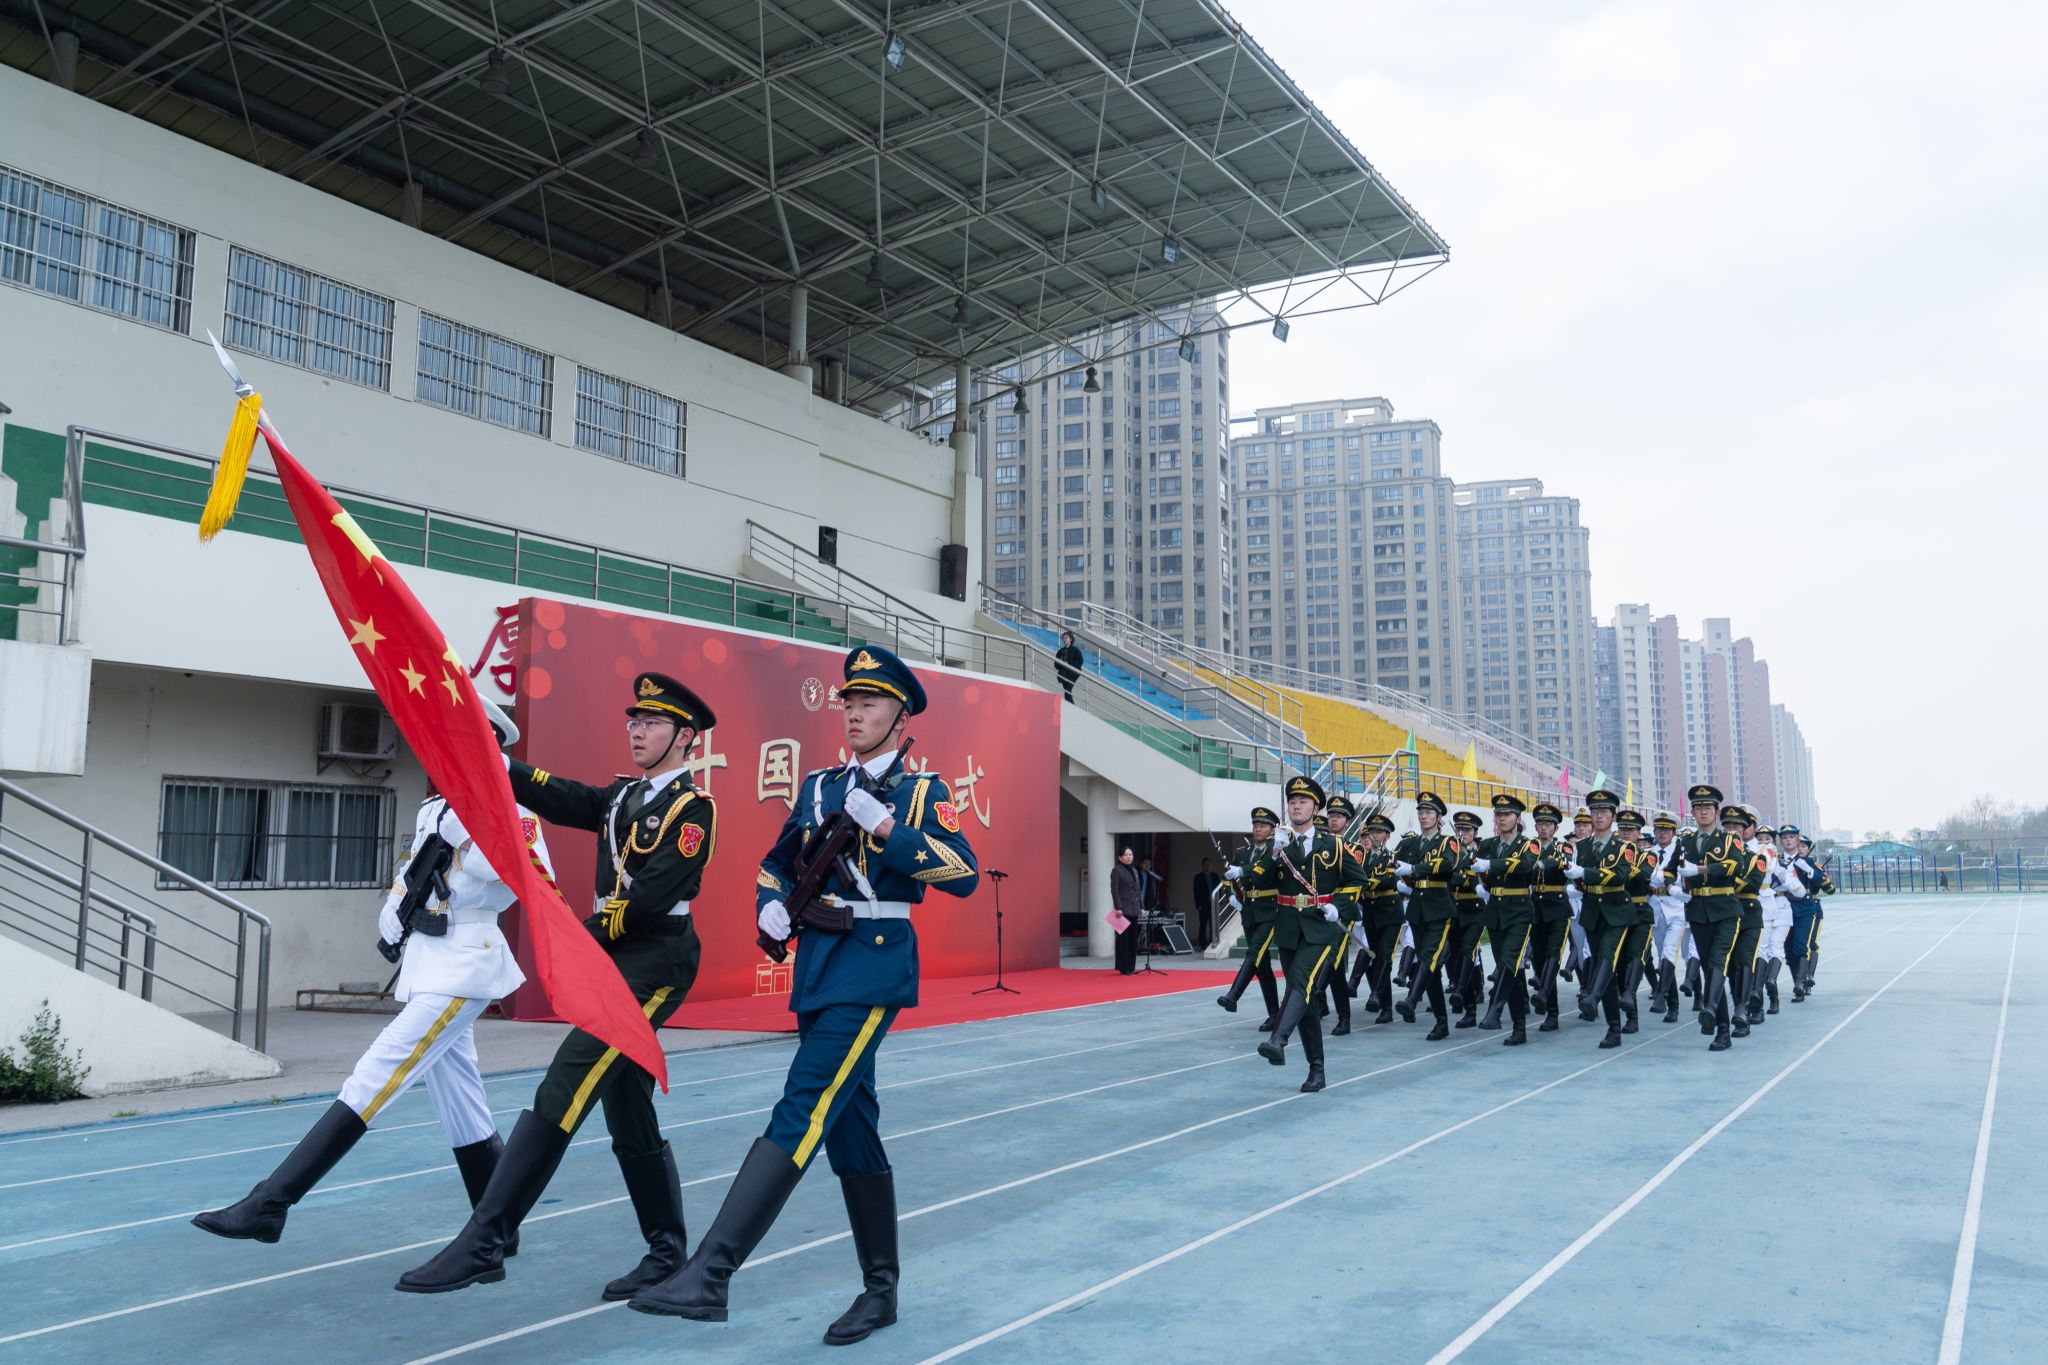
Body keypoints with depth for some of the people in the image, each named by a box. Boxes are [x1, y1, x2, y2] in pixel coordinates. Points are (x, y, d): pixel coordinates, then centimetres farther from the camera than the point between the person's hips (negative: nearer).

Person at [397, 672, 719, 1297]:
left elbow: (651, 896, -17)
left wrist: (581, 939, -9)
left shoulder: (693, 808, -8)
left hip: (653, 965, -9)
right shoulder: (622, 796, 17)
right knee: (627, 1112, 13)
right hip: (616, 965, 9)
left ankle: (483, 1244, -11)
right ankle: (668, 1253, 24)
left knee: (561, 1093, -15)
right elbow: (555, 796, 3)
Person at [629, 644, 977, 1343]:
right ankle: (881, 1291, 22)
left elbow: (965, 875, -14)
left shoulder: (922, 790, -1)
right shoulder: (819, 786, 15)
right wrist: (771, 907, 3)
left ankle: (709, 1273, -17)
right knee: (850, 1127, 11)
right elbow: (774, 864, 24)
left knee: (803, 1110, -15)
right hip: (816, 963, 7)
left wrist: (885, 826, -20)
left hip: (875, 965, -6)